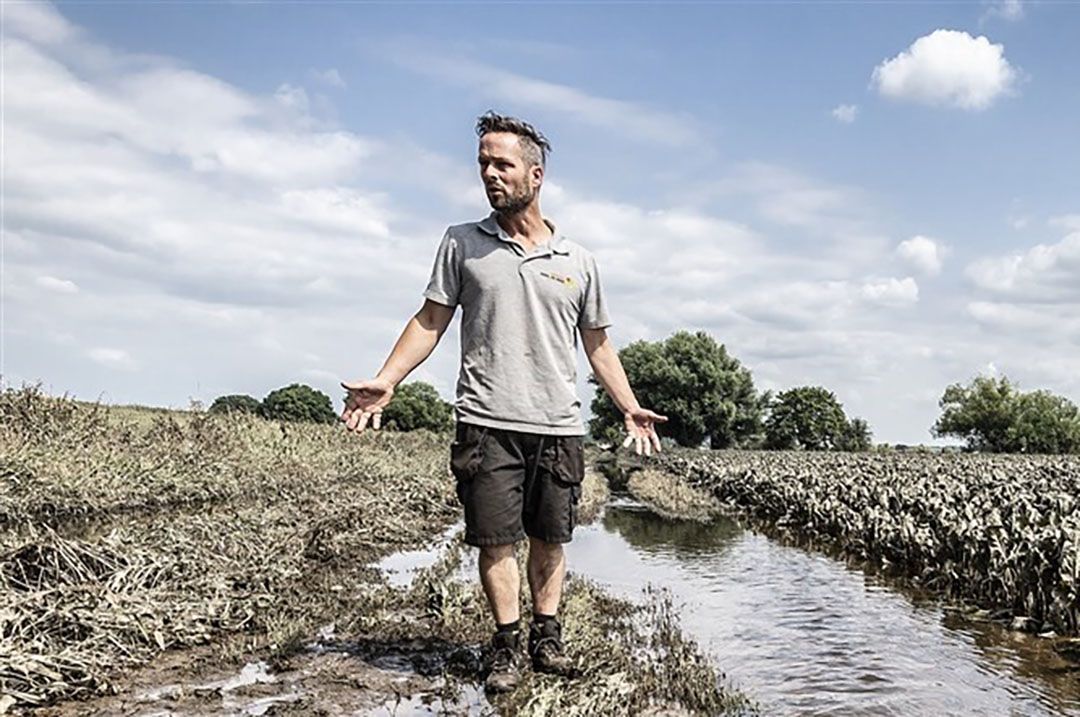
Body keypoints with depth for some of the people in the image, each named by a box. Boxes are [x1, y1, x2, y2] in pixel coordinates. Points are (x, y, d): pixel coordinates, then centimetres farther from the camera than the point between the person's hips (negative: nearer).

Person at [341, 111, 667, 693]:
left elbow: (598, 345, 16)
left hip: (559, 426, 2)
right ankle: (505, 644, 13)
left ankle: (546, 637, 20)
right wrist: (386, 381, -7)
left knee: (550, 537, 8)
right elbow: (429, 322, 5)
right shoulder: (461, 244, 6)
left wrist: (629, 407, 11)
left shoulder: (578, 261, 10)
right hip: (488, 423, -1)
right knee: (495, 538, 0)